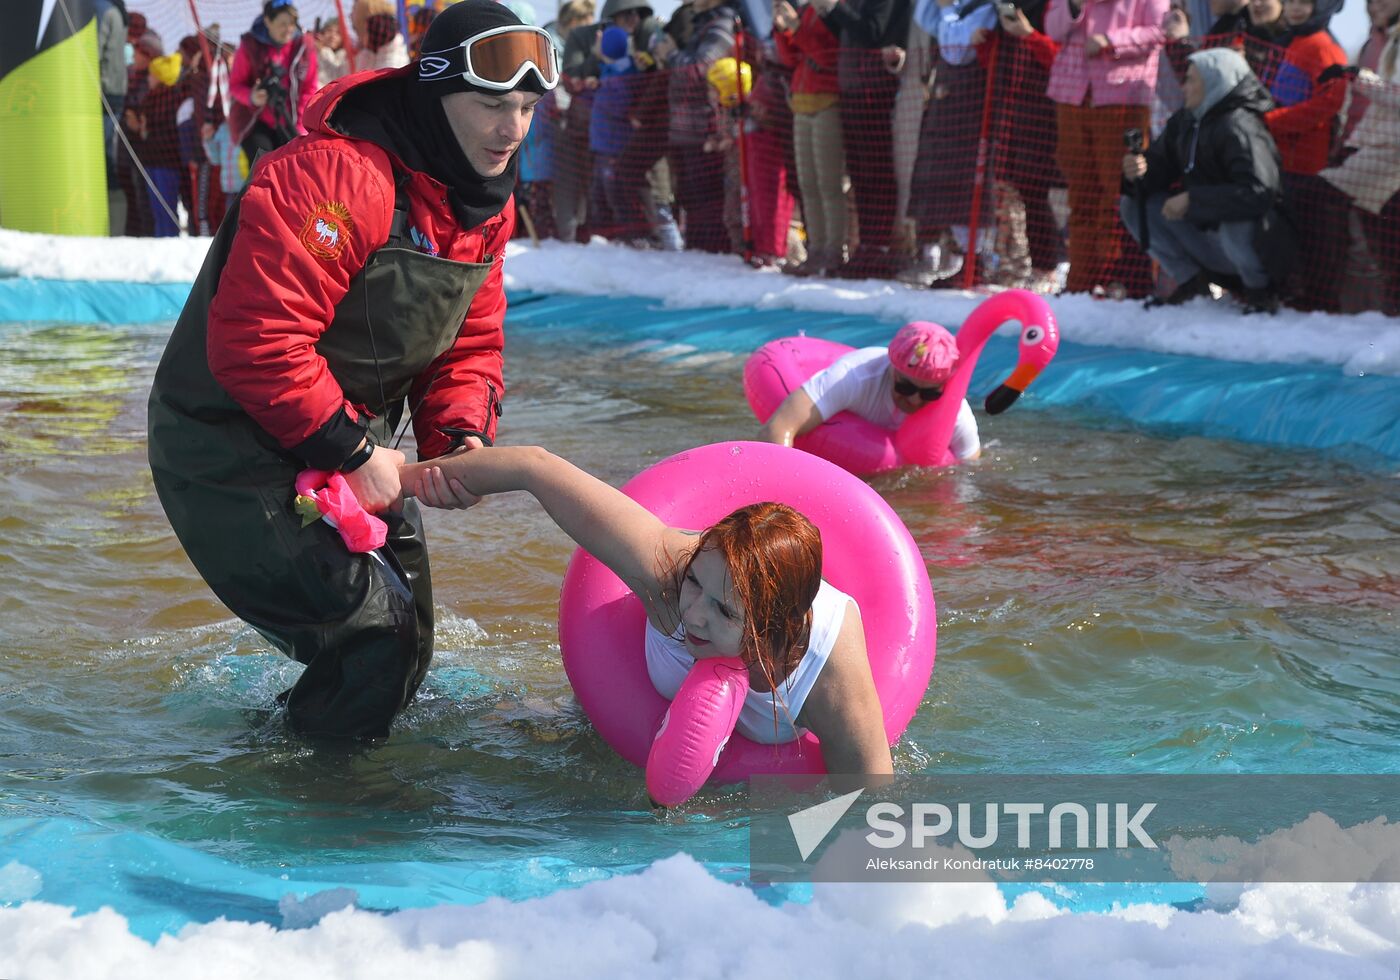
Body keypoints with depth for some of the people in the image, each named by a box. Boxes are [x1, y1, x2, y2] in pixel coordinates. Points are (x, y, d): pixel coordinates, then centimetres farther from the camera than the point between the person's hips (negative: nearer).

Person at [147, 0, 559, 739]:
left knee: (403, 641, 17)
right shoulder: (336, 177, -29)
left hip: (349, 448, 9)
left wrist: (462, 440, -12)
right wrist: (354, 453, -26)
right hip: (236, 451, -9)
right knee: (369, 643, -13)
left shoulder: (487, 203, 2)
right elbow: (254, 342, -33)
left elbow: (469, 343, 8)